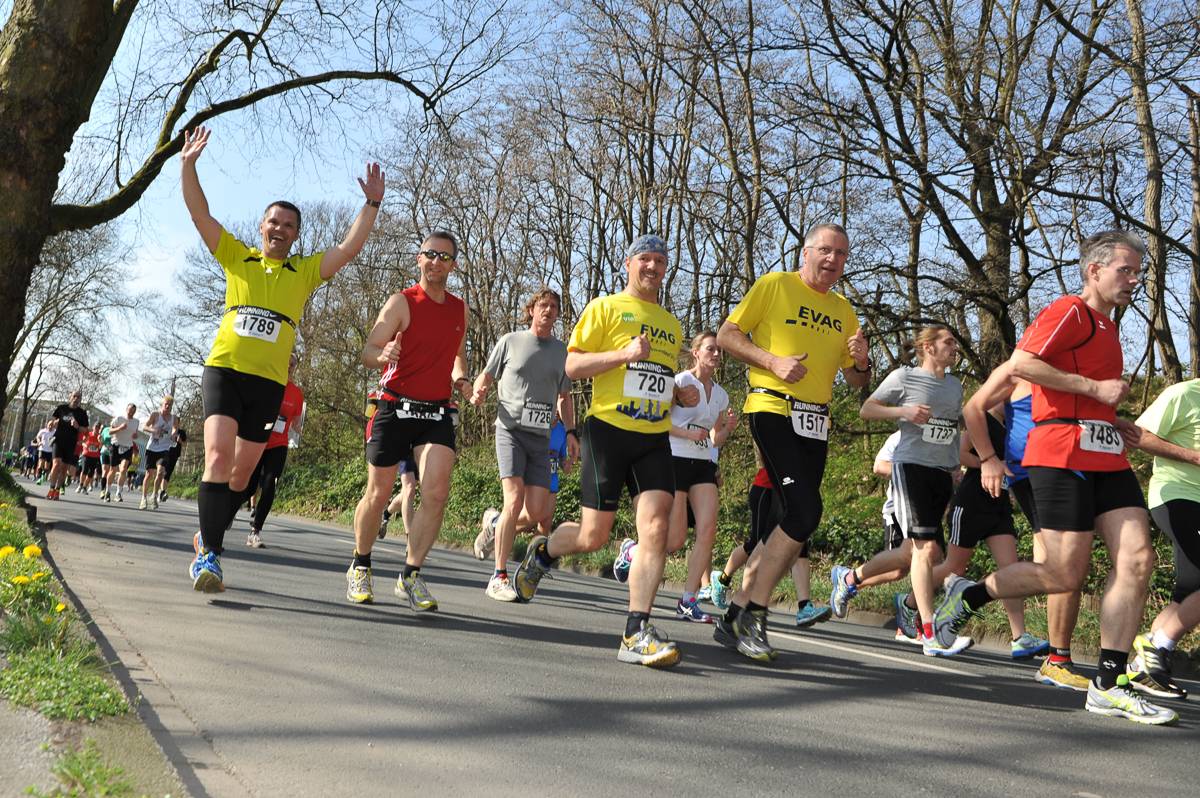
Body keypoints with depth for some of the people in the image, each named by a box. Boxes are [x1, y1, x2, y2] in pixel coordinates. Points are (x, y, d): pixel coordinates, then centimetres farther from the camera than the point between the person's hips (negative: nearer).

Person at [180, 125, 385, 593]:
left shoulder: (306, 271, 12)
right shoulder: (236, 257, 11)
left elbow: (348, 249, 2)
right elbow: (199, 214, 6)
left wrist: (372, 204, -5)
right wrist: (188, 165, -4)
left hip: (269, 381, 2)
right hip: (223, 367, -2)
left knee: (242, 472, 7)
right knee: (218, 454, -20)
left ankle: (207, 537, 28)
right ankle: (209, 554, -19)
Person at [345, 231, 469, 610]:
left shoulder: (460, 309, 11)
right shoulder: (402, 302, -5)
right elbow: (368, 350, -11)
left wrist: (460, 378, 7)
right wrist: (382, 355, -35)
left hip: (438, 413, 3)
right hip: (395, 408, -3)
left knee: (436, 493, -14)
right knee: (378, 494, 5)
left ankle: (410, 576, -2)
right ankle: (360, 568, 27)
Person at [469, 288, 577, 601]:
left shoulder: (562, 351, 17)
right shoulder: (510, 341, 7)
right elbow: (485, 377, 12)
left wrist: (570, 431, 10)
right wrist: (478, 393, -11)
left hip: (542, 436, 4)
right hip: (510, 429, -4)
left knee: (537, 511, -5)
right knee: (514, 499, -17)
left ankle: (494, 524, 27)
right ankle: (499, 576, -7)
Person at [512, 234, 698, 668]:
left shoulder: (671, 324, 21)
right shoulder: (605, 307, 3)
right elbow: (572, 365, -5)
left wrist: (681, 395, 10)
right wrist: (625, 353, -17)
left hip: (655, 439, 5)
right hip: (609, 430, -5)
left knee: (656, 527, -13)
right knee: (594, 535, -1)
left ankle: (637, 632, -10)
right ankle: (542, 551, 32)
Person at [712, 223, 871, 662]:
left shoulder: (843, 310, 19)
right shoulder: (775, 284, 1)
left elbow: (855, 380, 22)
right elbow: (727, 335, -3)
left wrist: (862, 363, -1)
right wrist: (773, 362, -16)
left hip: (815, 424, 7)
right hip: (772, 408, -7)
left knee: (794, 522, 4)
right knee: (804, 513, -20)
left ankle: (736, 616, 15)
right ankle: (754, 616, -8)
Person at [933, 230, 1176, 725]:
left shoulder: (1105, 327, 26)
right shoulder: (1070, 312, -4)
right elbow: (1019, 364, -19)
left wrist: (1113, 423, 18)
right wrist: (1095, 388, -15)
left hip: (1106, 459, 9)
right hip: (1063, 455, -9)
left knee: (1137, 560, -5)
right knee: (1065, 576, -8)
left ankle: (1108, 686, -1)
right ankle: (967, 595, 14)